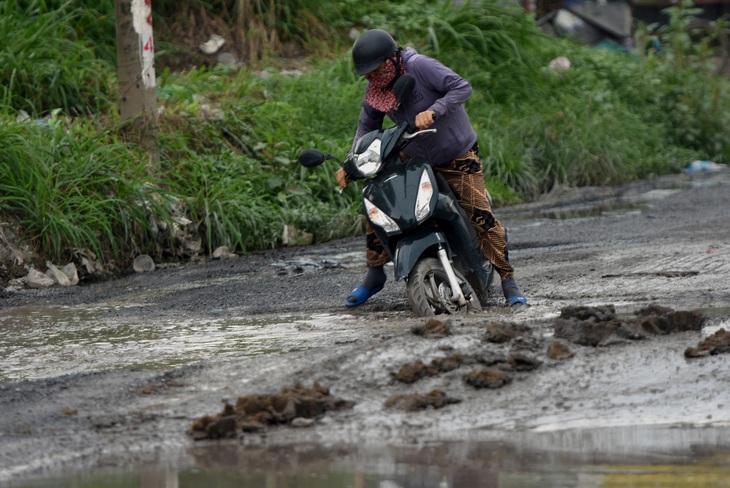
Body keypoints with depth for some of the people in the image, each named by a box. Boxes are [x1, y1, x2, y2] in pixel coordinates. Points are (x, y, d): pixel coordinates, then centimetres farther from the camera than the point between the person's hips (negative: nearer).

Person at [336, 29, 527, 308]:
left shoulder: (418, 66, -25)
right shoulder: (375, 88, -6)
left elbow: (462, 87, -29)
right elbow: (367, 125, 4)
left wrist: (433, 111, -43)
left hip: (457, 156, -6)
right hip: (414, 157, 6)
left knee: (481, 217, -16)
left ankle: (508, 281, -6)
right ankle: (374, 276, 14)